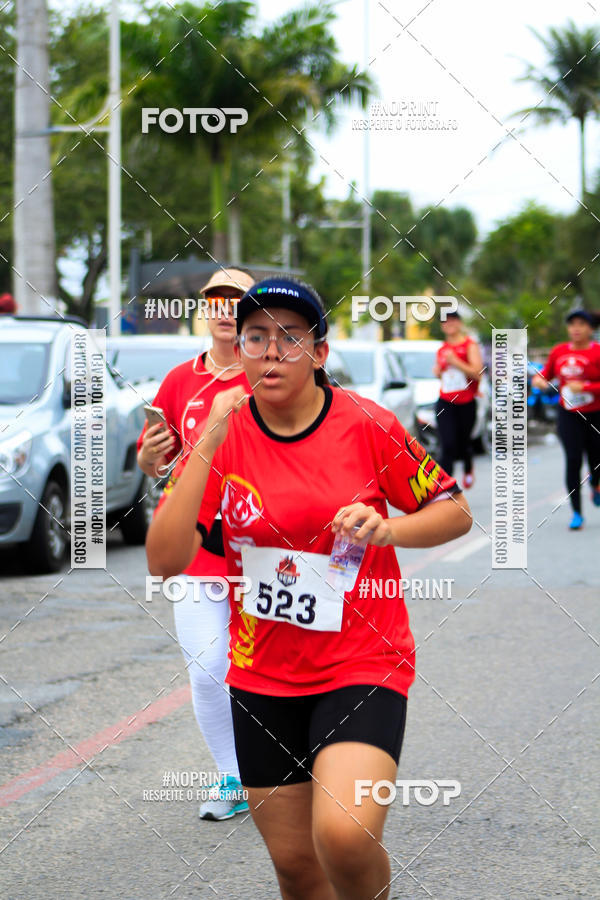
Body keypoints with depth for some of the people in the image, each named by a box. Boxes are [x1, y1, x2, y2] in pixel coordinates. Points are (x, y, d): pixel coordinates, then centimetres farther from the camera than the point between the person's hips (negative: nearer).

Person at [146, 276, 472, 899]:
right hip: (264, 676, 3)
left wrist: (388, 531, -18)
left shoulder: (368, 425, -8)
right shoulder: (224, 435, -3)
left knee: (343, 835, -24)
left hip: (363, 664, -3)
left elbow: (456, 512, 3)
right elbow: (164, 561, -13)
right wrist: (208, 444, -20)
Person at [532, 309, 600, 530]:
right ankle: (576, 513, -3)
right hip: (569, 414, 1)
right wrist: (539, 380, -7)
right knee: (573, 460, -11)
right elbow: (546, 374, 15)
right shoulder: (559, 351, 3)